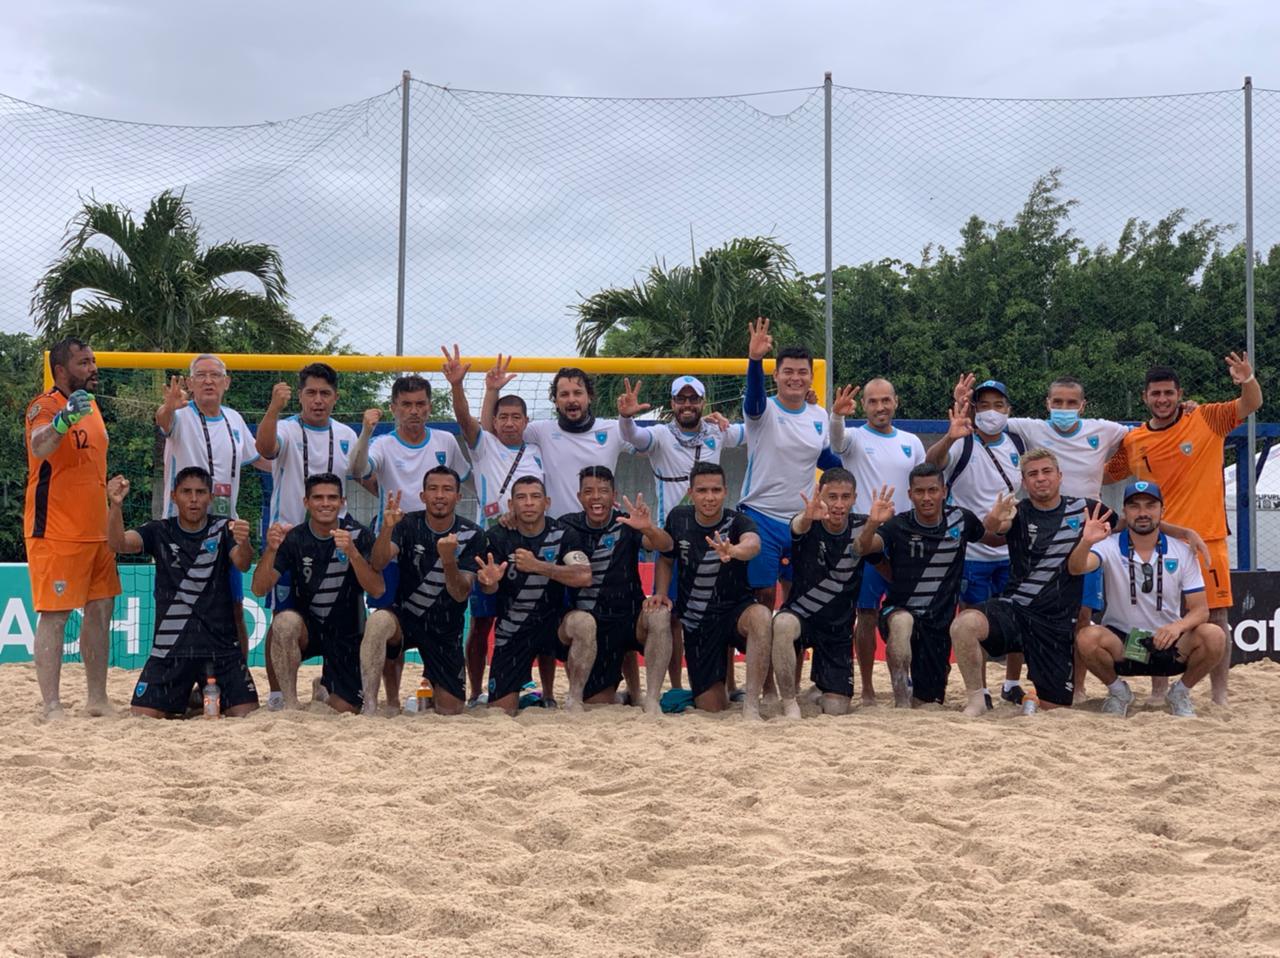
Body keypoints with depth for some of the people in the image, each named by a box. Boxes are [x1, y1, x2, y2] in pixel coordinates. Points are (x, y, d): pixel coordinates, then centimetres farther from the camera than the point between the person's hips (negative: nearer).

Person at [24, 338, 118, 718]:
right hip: (55, 532, -9)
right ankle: (51, 707, -6)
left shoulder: (91, 405, 14)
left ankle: (97, 699, 20)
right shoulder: (45, 406, -13)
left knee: (100, 610, 11)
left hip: (94, 530, 9)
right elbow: (39, 447, -35)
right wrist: (63, 420, -53)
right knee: (55, 616, -8)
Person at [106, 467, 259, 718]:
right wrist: (115, 504, -33)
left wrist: (243, 543, -40)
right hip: (170, 647, 1)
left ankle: (209, 698, 23)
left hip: (220, 644, -1)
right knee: (142, 716, -7)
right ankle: (187, 701, 23)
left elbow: (242, 564, -16)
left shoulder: (223, 529, 2)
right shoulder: (159, 532, 4)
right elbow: (118, 543, -13)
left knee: (247, 716, -9)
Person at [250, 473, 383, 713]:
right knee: (285, 621, -35)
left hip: (345, 633, 1)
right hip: (305, 626, -1)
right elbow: (259, 589, -16)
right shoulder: (293, 538, -8)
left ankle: (324, 688, 30)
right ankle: (290, 704, -21)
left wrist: (352, 552, -36)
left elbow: (377, 590, -21)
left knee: (346, 709, -8)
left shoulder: (359, 536, -9)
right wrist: (271, 549, -34)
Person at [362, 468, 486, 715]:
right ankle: (369, 708, -31)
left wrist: (448, 559, -33)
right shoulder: (409, 524, -6)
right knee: (378, 621, -37)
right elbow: (378, 565, -22)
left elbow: (460, 594, -13)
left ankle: (433, 688, 38)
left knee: (450, 709, -1)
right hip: (406, 617, -1)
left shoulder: (472, 535, -6)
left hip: (446, 630, 1)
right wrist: (387, 527, -41)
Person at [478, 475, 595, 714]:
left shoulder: (564, 534, -6)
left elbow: (584, 577, -21)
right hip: (512, 630, 1)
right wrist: (489, 581, -41)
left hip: (552, 621, -1)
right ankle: (525, 695, 36)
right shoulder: (498, 538, -5)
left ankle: (574, 700, -22)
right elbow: (490, 589, -16)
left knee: (584, 623, -36)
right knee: (500, 711, -2)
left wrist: (537, 566, -28)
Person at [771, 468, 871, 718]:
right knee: (783, 624, -40)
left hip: (839, 626, 2)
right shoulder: (809, 524, -15)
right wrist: (807, 517, -63)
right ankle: (789, 702, -23)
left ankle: (816, 694, 34)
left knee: (836, 709, -4)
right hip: (800, 613, -2)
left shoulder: (860, 527, -3)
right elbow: (798, 527, -37)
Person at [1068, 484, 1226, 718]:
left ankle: (1181, 692, 2)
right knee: (1088, 637, -33)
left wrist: (1178, 626, -26)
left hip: (1169, 646, 1)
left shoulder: (1183, 553, -1)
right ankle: (1117, 691, -1)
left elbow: (1200, 609, -3)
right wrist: (1086, 542, -49)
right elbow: (1076, 568, -26)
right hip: (1121, 642, -1)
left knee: (1214, 636, -27)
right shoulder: (1110, 547, -6)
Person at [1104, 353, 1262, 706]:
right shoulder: (1133, 441, 5)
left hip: (1206, 539, -2)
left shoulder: (1206, 420, -1)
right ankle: (1158, 693, 17)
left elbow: (1251, 405, -7)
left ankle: (1220, 695, 8)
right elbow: (1105, 475, 20)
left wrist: (1248, 380, -27)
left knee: (1216, 618, 0)